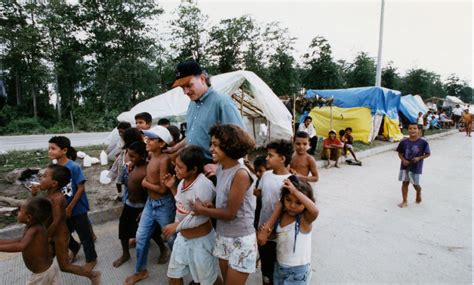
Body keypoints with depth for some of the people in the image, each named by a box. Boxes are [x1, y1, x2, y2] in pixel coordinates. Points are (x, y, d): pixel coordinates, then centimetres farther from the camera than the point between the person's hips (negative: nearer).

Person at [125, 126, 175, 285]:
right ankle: (141, 271, 36)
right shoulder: (151, 155, 0)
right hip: (150, 203, 8)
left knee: (172, 239, 12)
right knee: (141, 237, 16)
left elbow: (163, 189, -24)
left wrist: (145, 183, -10)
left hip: (163, 205, -8)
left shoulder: (164, 159, -23)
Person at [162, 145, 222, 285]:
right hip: (183, 237, 8)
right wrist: (173, 188, 0)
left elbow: (201, 216, -29)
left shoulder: (203, 185, -29)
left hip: (201, 240, -8)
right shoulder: (183, 181, -3)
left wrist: (177, 226, -21)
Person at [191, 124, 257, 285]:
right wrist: (208, 206, -9)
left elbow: (230, 213, -20)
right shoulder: (220, 168, 1)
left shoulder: (241, 174, -23)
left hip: (241, 240, -7)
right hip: (222, 236, 8)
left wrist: (201, 209, -9)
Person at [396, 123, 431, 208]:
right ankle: (404, 201, 16)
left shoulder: (423, 143, -10)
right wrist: (403, 160, -12)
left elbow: (428, 154, -2)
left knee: (415, 184, 8)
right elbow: (400, 153, 5)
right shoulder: (404, 142, -5)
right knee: (405, 183, 5)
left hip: (416, 167, -2)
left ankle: (419, 193, 44)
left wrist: (419, 158, -18)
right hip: (405, 166, 2)